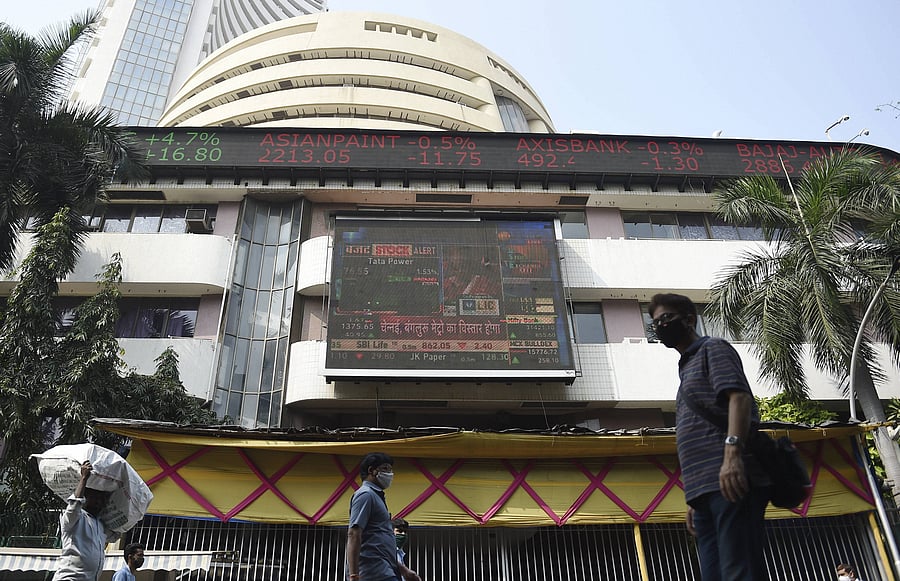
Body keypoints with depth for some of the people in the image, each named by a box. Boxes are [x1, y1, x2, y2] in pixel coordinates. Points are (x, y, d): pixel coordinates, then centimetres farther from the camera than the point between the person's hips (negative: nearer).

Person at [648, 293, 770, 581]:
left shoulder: (712, 349, 7)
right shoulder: (687, 368, 30)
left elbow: (739, 396, -11)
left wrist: (733, 452, -26)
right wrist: (695, 498, 23)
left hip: (730, 480, -9)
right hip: (706, 489, 9)